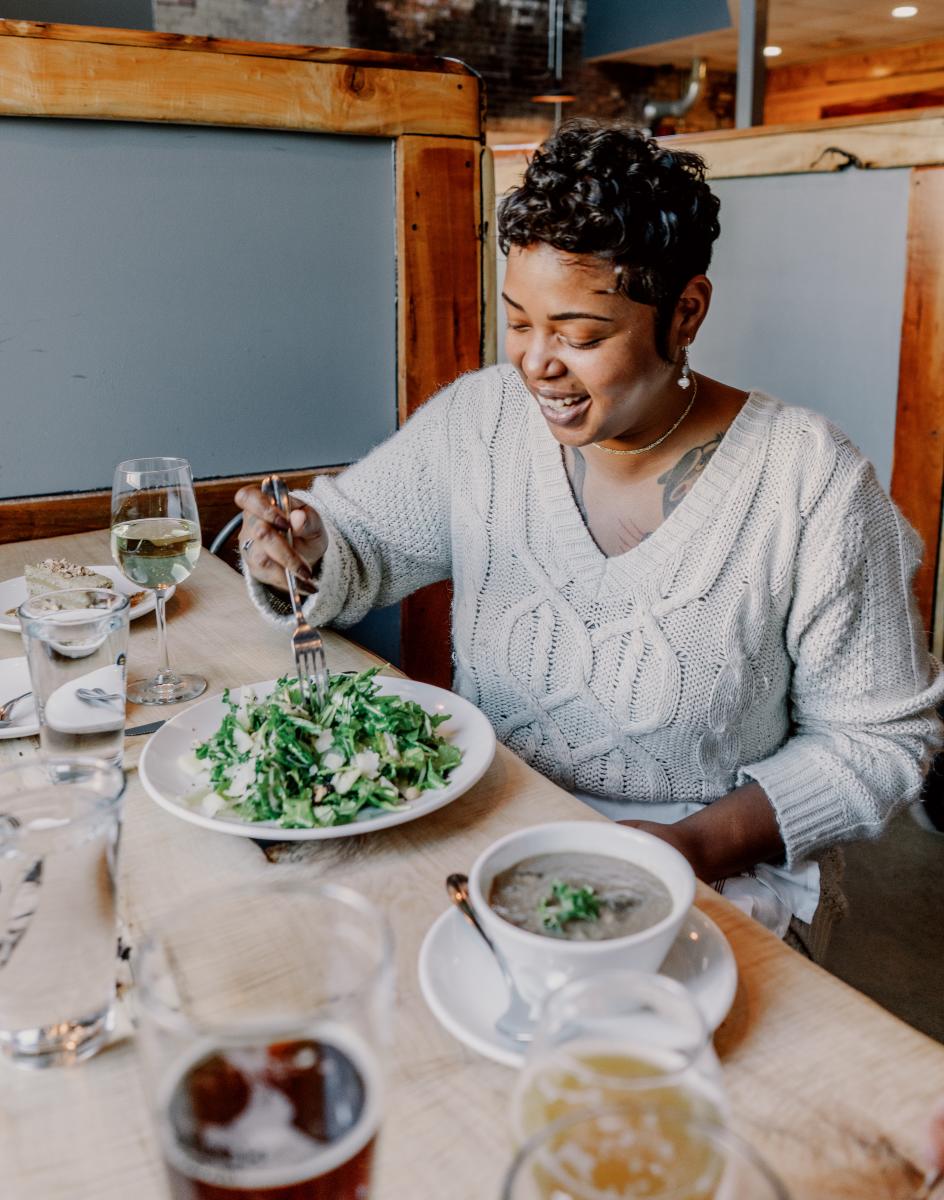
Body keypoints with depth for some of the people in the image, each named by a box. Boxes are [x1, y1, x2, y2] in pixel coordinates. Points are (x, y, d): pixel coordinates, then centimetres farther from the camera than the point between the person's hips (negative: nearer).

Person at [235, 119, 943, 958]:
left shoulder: (812, 485, -14)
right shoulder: (480, 419, -3)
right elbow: (354, 542, 4)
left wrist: (703, 843, -18)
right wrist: (300, 553, -20)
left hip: (711, 885, -3)